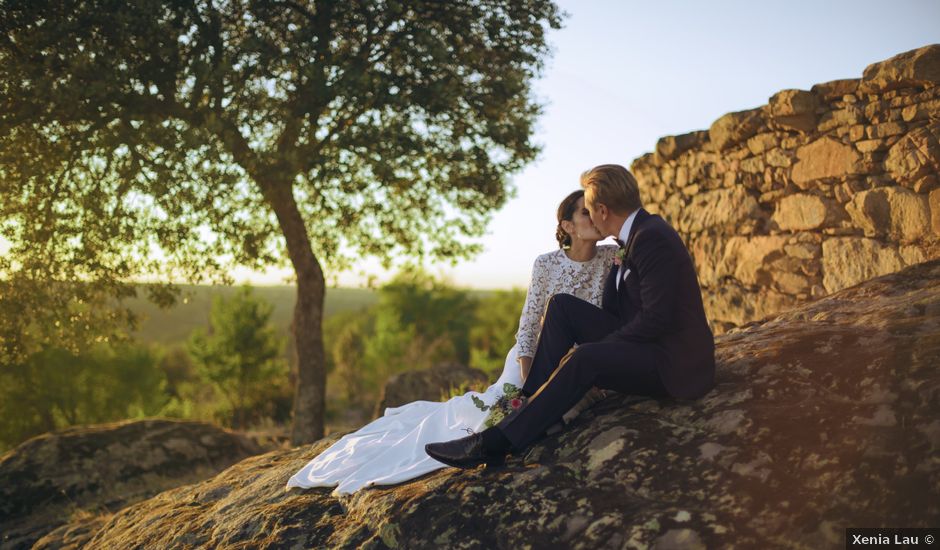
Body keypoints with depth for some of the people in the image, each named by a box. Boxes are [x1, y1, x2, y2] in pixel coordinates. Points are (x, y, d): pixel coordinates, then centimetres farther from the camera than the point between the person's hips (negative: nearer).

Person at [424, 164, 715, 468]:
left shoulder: (652, 238, -18)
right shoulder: (635, 235, 11)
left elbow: (656, 319, -23)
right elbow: (612, 310, 13)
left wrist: (602, 346, -16)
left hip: (674, 363, -10)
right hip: (642, 343, 10)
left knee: (584, 359, -33)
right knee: (561, 305, 1)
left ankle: (498, 441, -28)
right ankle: (530, 401, -6)